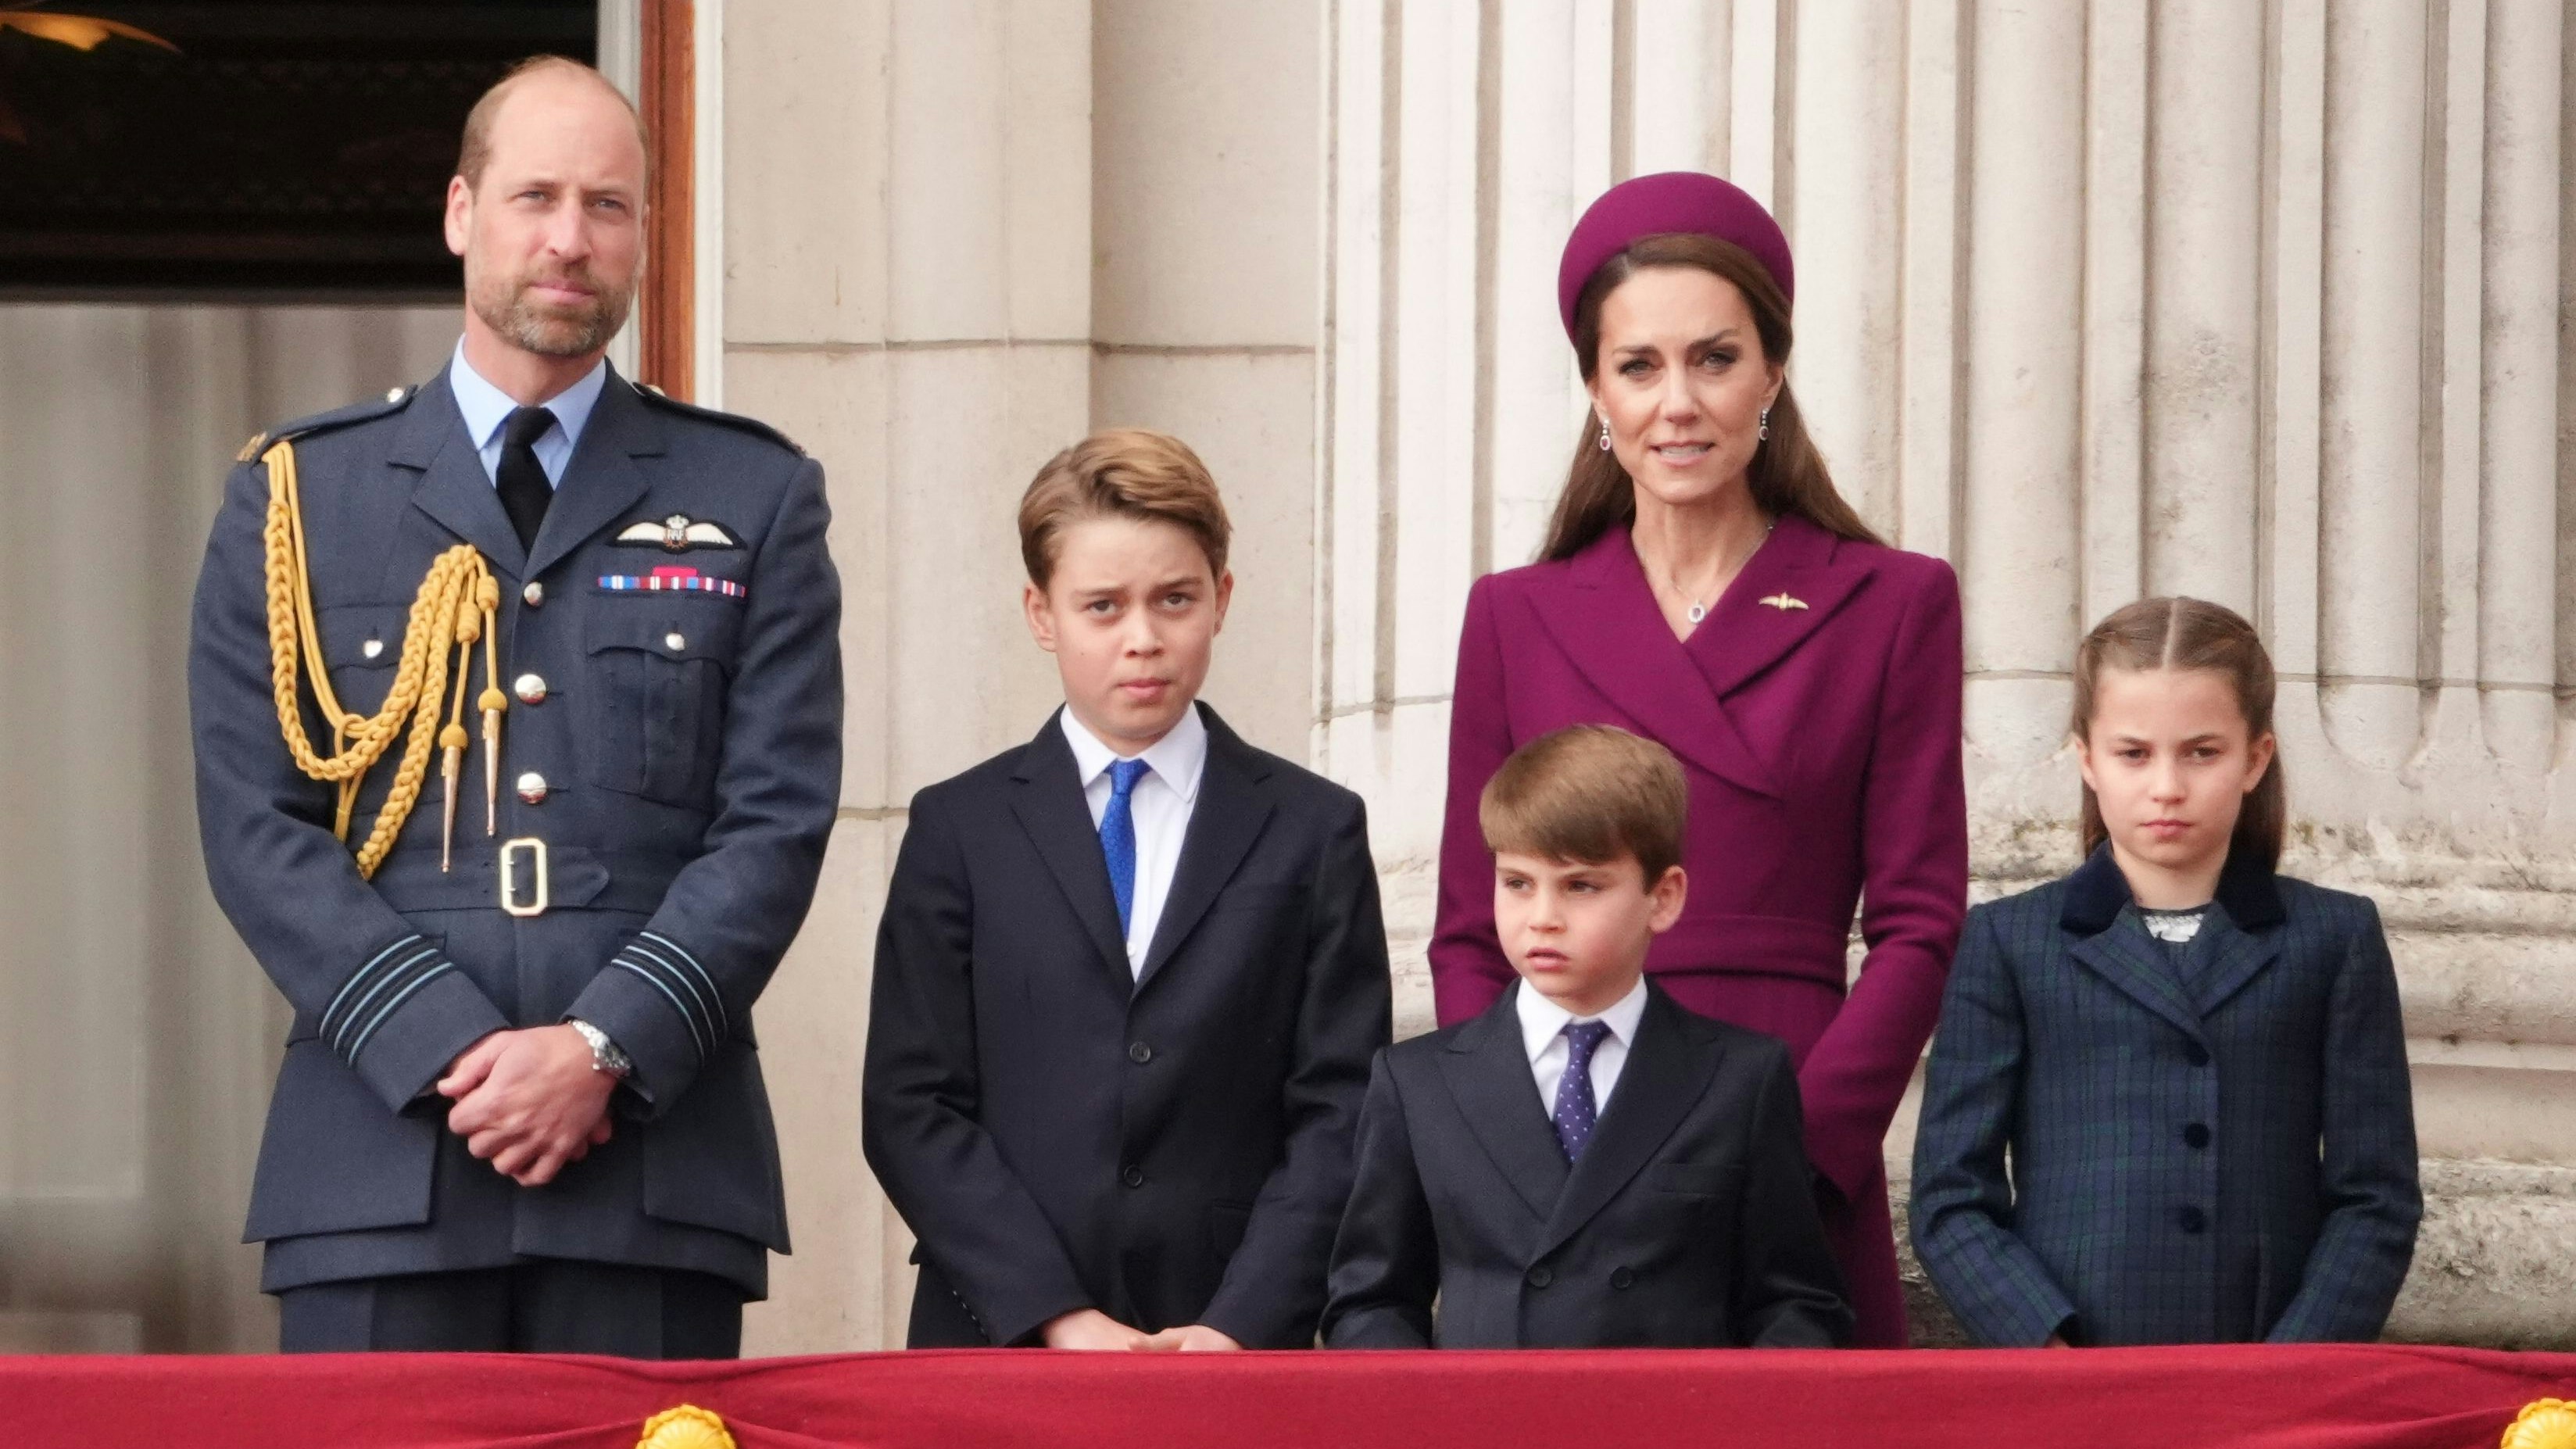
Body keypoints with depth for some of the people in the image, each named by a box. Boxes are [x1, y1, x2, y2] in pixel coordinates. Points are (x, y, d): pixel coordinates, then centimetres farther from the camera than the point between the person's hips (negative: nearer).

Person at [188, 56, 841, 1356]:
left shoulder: (752, 500, 12)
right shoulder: (298, 497, 11)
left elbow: (776, 822, 4)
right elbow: (256, 828, 4)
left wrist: (605, 1048, -10)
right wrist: (453, 1052, -9)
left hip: (657, 1159, 0)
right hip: (378, 1167, 0)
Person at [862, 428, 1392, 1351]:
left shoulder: (1313, 832, 10)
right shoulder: (960, 832, 9)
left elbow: (1341, 1113, 3)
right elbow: (910, 1111, 2)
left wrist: (1239, 1327, -11)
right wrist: (1059, 1319, -9)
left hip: (1238, 1352, 0)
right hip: (998, 1340, 0)